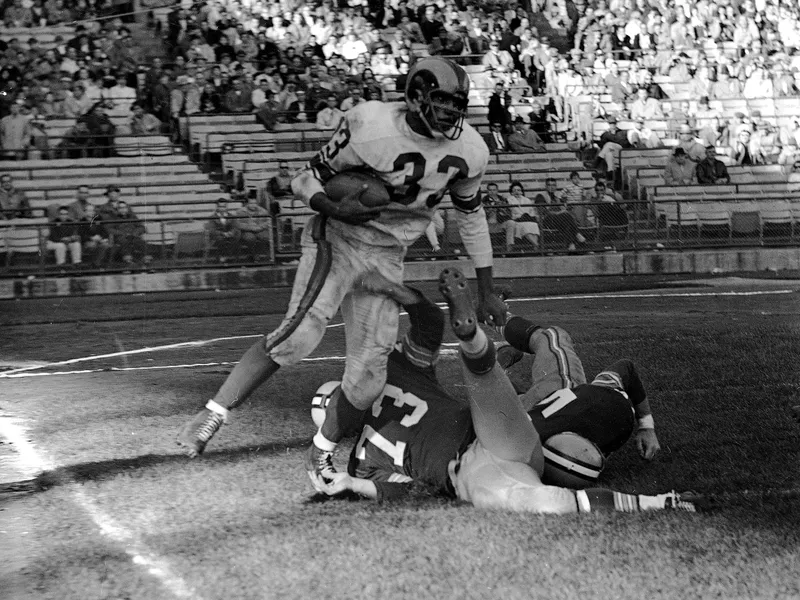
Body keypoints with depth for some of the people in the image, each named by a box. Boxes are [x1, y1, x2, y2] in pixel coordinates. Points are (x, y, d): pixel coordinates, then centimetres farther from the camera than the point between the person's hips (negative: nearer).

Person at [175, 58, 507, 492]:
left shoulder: (468, 151, -7)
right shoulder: (370, 127, -21)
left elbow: (471, 215, 10)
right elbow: (306, 180, -9)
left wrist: (486, 292, 14)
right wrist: (336, 210, -32)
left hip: (387, 257, 5)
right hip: (338, 240, -5)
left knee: (368, 376, -1)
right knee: (299, 333, -28)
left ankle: (322, 452, 23)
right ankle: (213, 414, -20)